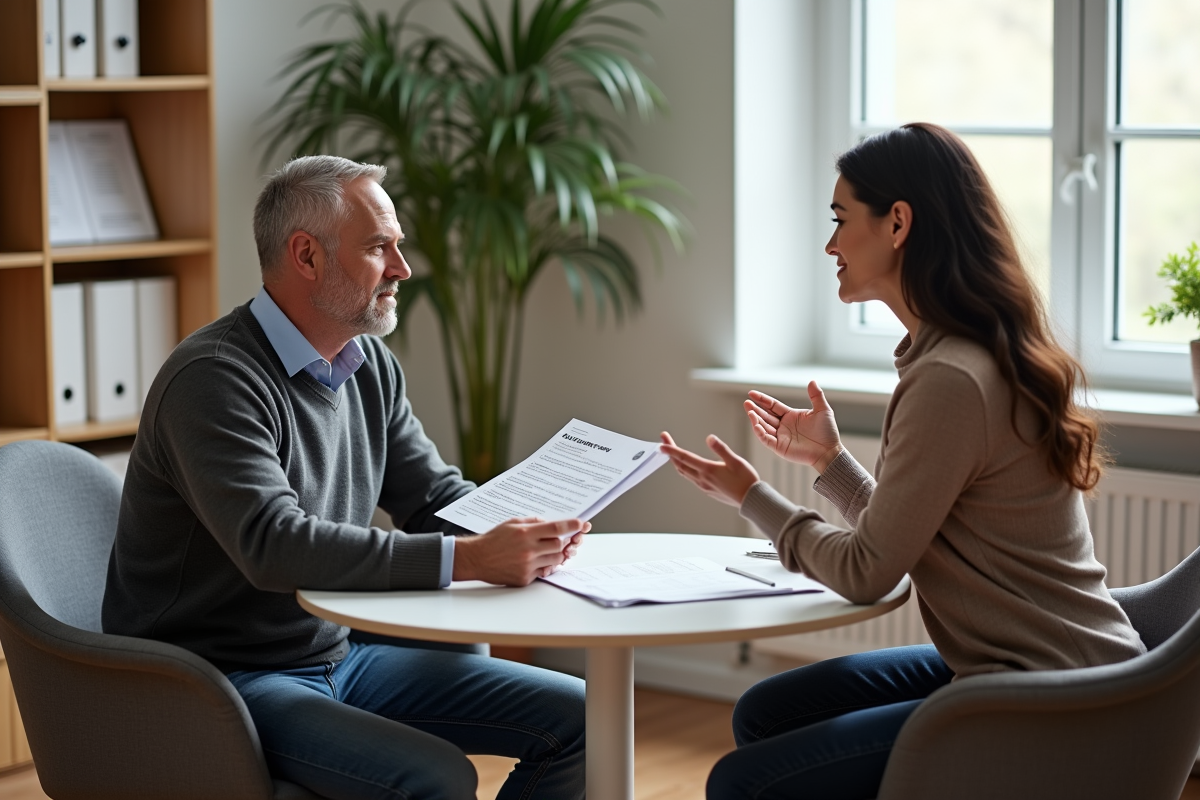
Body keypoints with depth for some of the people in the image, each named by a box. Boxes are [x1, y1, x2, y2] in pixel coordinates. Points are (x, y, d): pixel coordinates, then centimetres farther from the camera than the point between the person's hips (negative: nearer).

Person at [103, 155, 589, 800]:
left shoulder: (369, 365, 8)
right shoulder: (211, 379, -21)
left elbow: (435, 496, 13)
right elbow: (274, 545, -32)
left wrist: (524, 536, -11)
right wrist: (468, 559, -36)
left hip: (341, 655, 9)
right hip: (228, 678, -9)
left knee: (574, 718, 1)